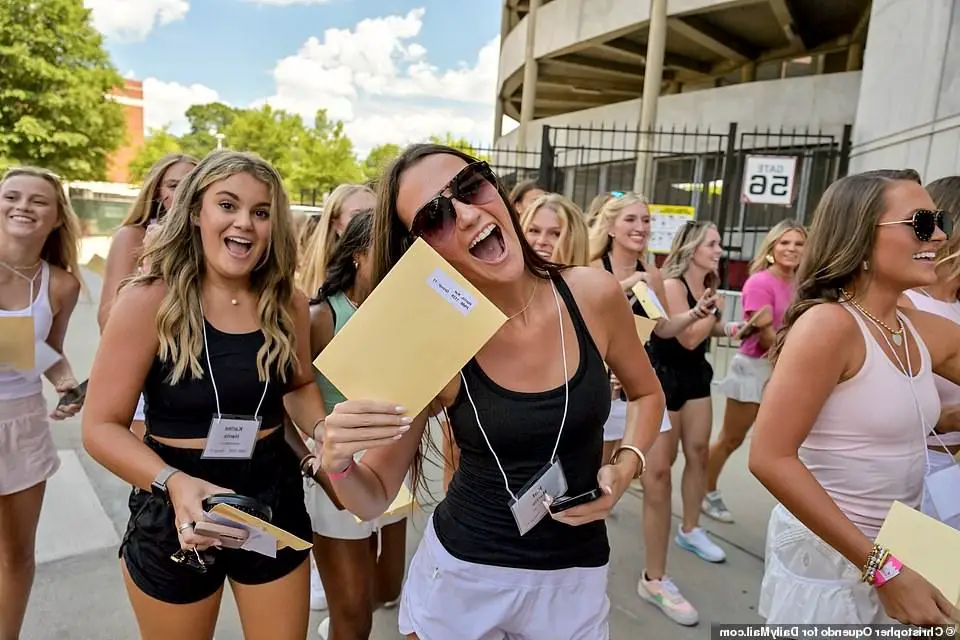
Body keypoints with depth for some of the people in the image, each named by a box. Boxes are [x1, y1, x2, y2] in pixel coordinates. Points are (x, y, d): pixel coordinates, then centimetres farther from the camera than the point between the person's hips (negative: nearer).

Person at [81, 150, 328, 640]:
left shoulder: (288, 305, -5)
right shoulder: (149, 301, -16)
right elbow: (102, 427, -13)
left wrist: (326, 438, -6)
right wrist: (173, 483, -29)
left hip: (274, 501, 3)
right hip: (174, 514, -3)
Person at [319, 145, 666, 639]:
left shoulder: (594, 295, -15)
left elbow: (647, 394, 5)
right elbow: (373, 498, -11)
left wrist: (625, 466, -11)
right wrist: (338, 463, -32)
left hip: (573, 577, 2)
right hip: (460, 572, -1)